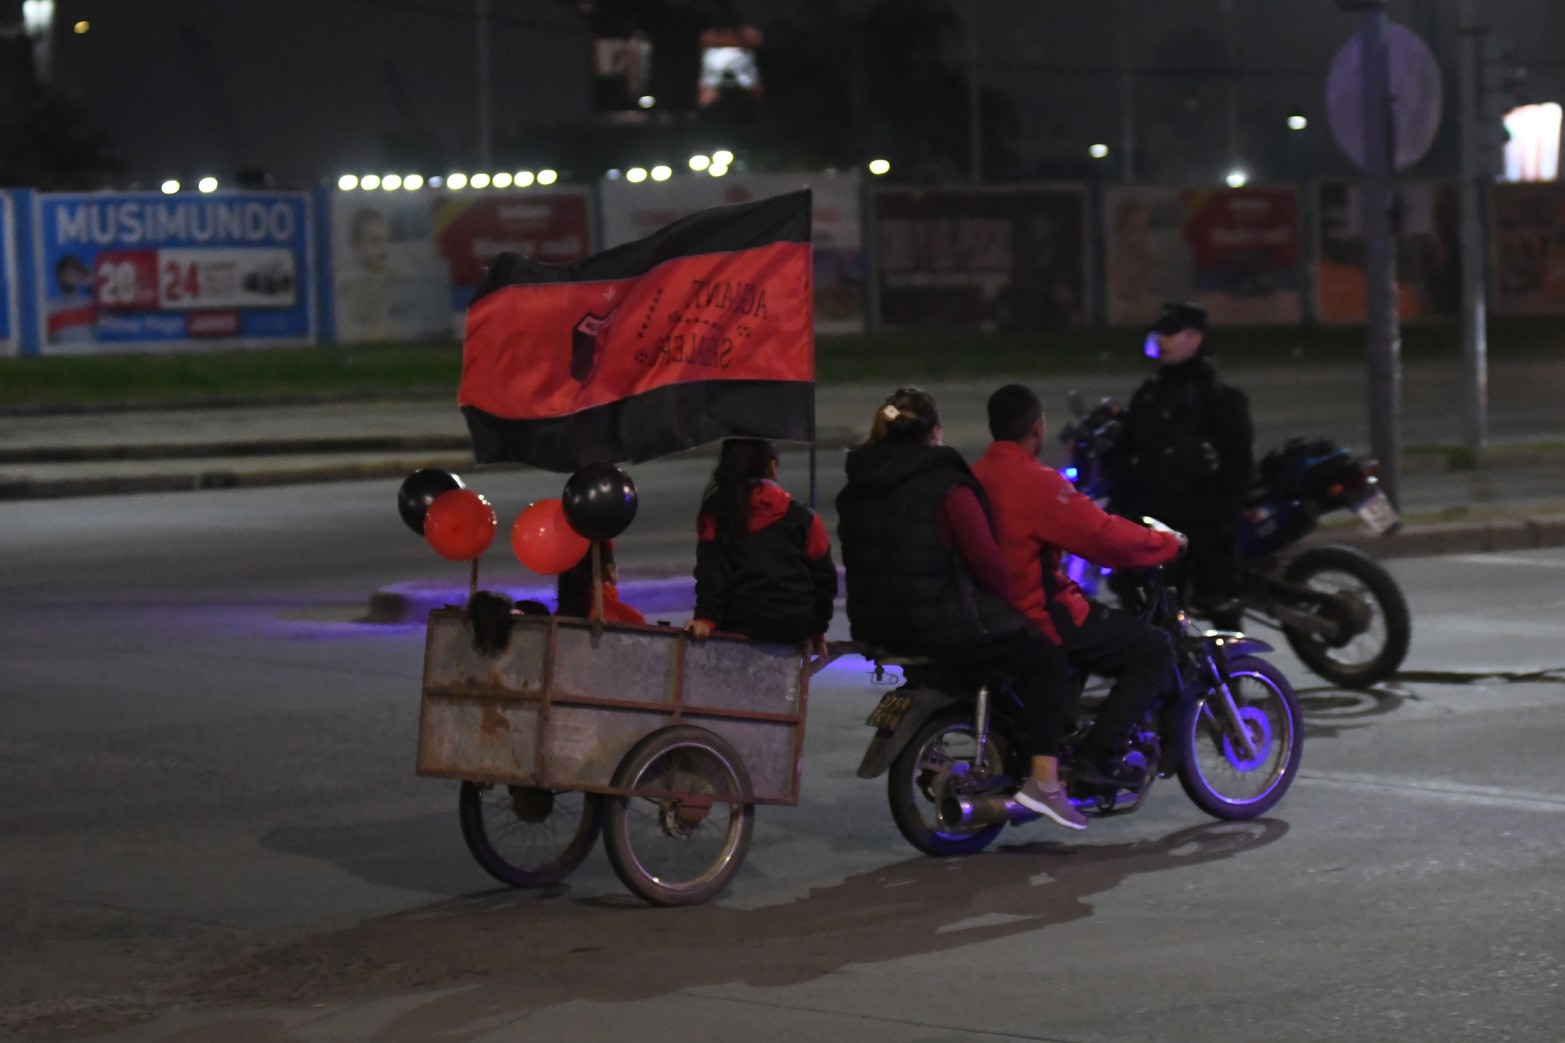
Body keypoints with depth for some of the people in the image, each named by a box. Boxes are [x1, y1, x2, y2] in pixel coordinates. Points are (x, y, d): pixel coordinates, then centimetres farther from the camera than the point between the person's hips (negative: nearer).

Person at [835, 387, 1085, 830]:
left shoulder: (855, 488, 8)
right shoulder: (946, 485, -14)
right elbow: (986, 560, -16)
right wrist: (1007, 599, 3)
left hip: (874, 623, 8)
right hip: (942, 623, -8)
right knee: (1046, 659, 6)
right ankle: (1044, 781, -4)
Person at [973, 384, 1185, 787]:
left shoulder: (976, 477, 7)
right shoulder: (1036, 482, -20)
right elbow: (1104, 536, -21)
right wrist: (1169, 543, -4)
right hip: (1040, 618, -9)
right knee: (1154, 649, -2)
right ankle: (1097, 755, -8)